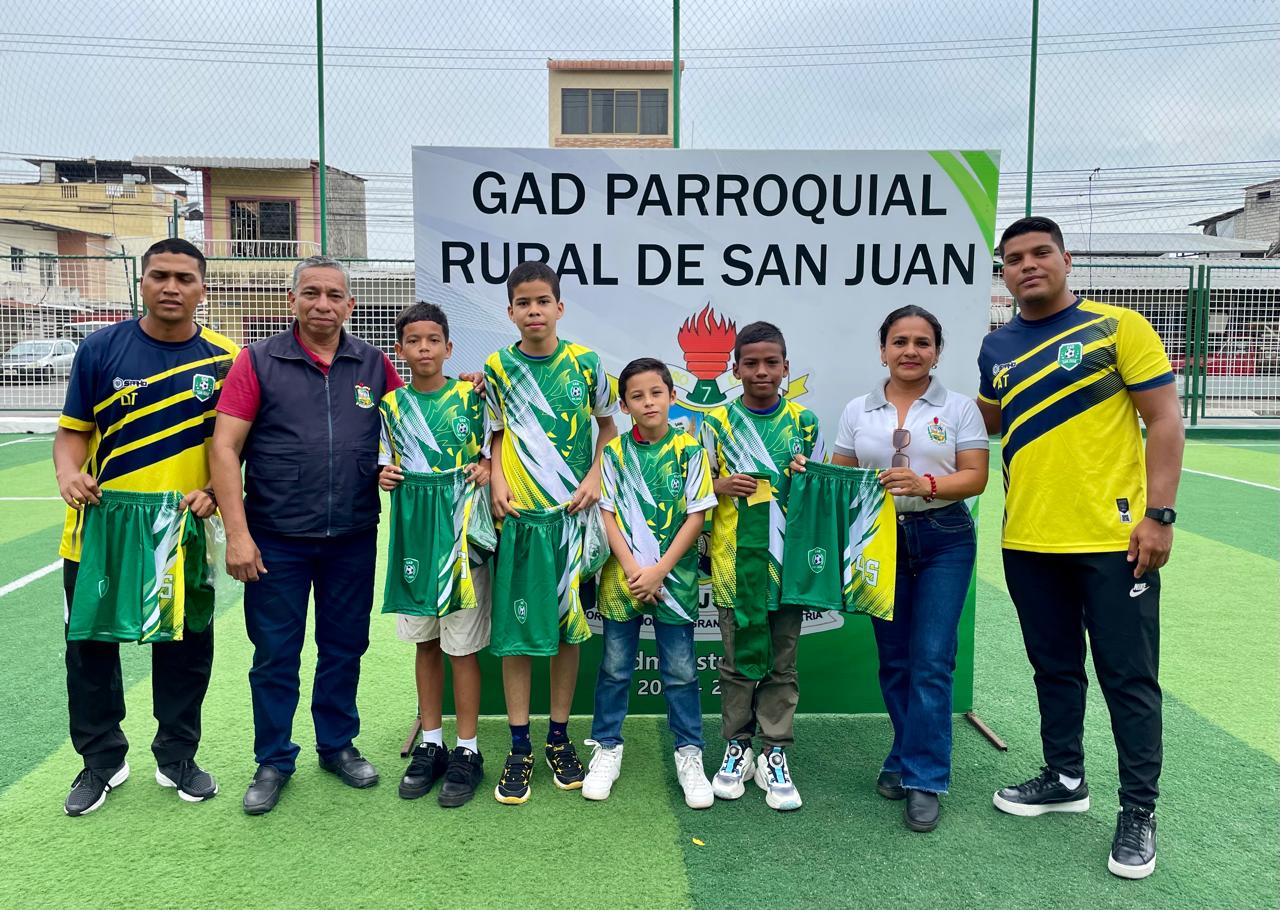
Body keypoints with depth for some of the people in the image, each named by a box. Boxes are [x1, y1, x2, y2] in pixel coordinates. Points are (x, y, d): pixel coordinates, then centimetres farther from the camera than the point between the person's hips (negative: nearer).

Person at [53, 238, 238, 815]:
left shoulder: (225, 358, -2)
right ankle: (101, 760, 33)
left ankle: (177, 757, 31)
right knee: (91, 647, 12)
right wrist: (68, 472, -17)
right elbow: (73, 429, 3)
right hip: (100, 530, 1)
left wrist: (212, 491, -14)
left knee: (185, 649, 11)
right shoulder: (101, 348, -2)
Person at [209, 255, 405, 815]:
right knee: (275, 654, 8)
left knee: (344, 647, 14)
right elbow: (224, 447, -8)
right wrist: (237, 532, -14)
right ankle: (273, 762, 25)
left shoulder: (374, 365, 4)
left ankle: (338, 745, 32)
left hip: (352, 538, 2)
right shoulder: (259, 362, -3)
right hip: (276, 538, -2)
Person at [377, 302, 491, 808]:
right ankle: (430, 744, 25)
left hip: (460, 528, -3)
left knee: (461, 644, 1)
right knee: (425, 641, 13)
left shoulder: (470, 397, -1)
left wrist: (484, 470, -15)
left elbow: (490, 454, 5)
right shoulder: (391, 405, 7)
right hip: (413, 531, 4)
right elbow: (386, 462, 15)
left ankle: (467, 751, 13)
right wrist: (384, 475, -5)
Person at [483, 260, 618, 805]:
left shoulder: (585, 363, 1)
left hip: (572, 514, 0)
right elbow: (496, 434, 11)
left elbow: (607, 425, 10)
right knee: (515, 628, 3)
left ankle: (559, 737, 24)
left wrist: (595, 477, -4)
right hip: (518, 515, 0)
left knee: (568, 625, 9)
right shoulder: (498, 368, 2)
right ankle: (519, 748, 16)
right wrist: (496, 480, -7)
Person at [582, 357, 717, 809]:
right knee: (615, 668, 11)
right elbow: (607, 514, -1)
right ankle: (607, 748, 27)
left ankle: (689, 754, 21)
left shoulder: (689, 449, -4)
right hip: (622, 577, 1)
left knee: (681, 671, 7)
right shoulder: (614, 451, 0)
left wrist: (658, 572, -11)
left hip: (674, 578, -1)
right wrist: (632, 569, -12)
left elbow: (695, 516, -6)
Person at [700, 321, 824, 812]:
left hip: (787, 556, 1)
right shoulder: (717, 421, 3)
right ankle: (737, 747, 22)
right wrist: (721, 487, -13)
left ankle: (774, 754, 18)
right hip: (735, 556, -1)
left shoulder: (804, 421, 5)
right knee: (738, 657, 8)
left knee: (782, 660, 6)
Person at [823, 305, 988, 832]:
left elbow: (975, 476, -6)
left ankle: (923, 780, 2)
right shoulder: (858, 412, 8)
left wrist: (926, 484, -22)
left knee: (931, 660, -7)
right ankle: (907, 757, 26)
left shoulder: (959, 408, 1)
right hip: (879, 538, 3)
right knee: (893, 658, 10)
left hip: (943, 540, -3)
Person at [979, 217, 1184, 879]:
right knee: (1054, 667, 17)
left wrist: (1159, 514, -13)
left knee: (1129, 677, 6)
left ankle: (1139, 811, 20)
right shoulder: (996, 349, 8)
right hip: (1028, 541, 5)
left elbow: (1164, 419, -6)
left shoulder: (1118, 327, -5)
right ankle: (1065, 779, 35)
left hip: (1113, 538, -4)